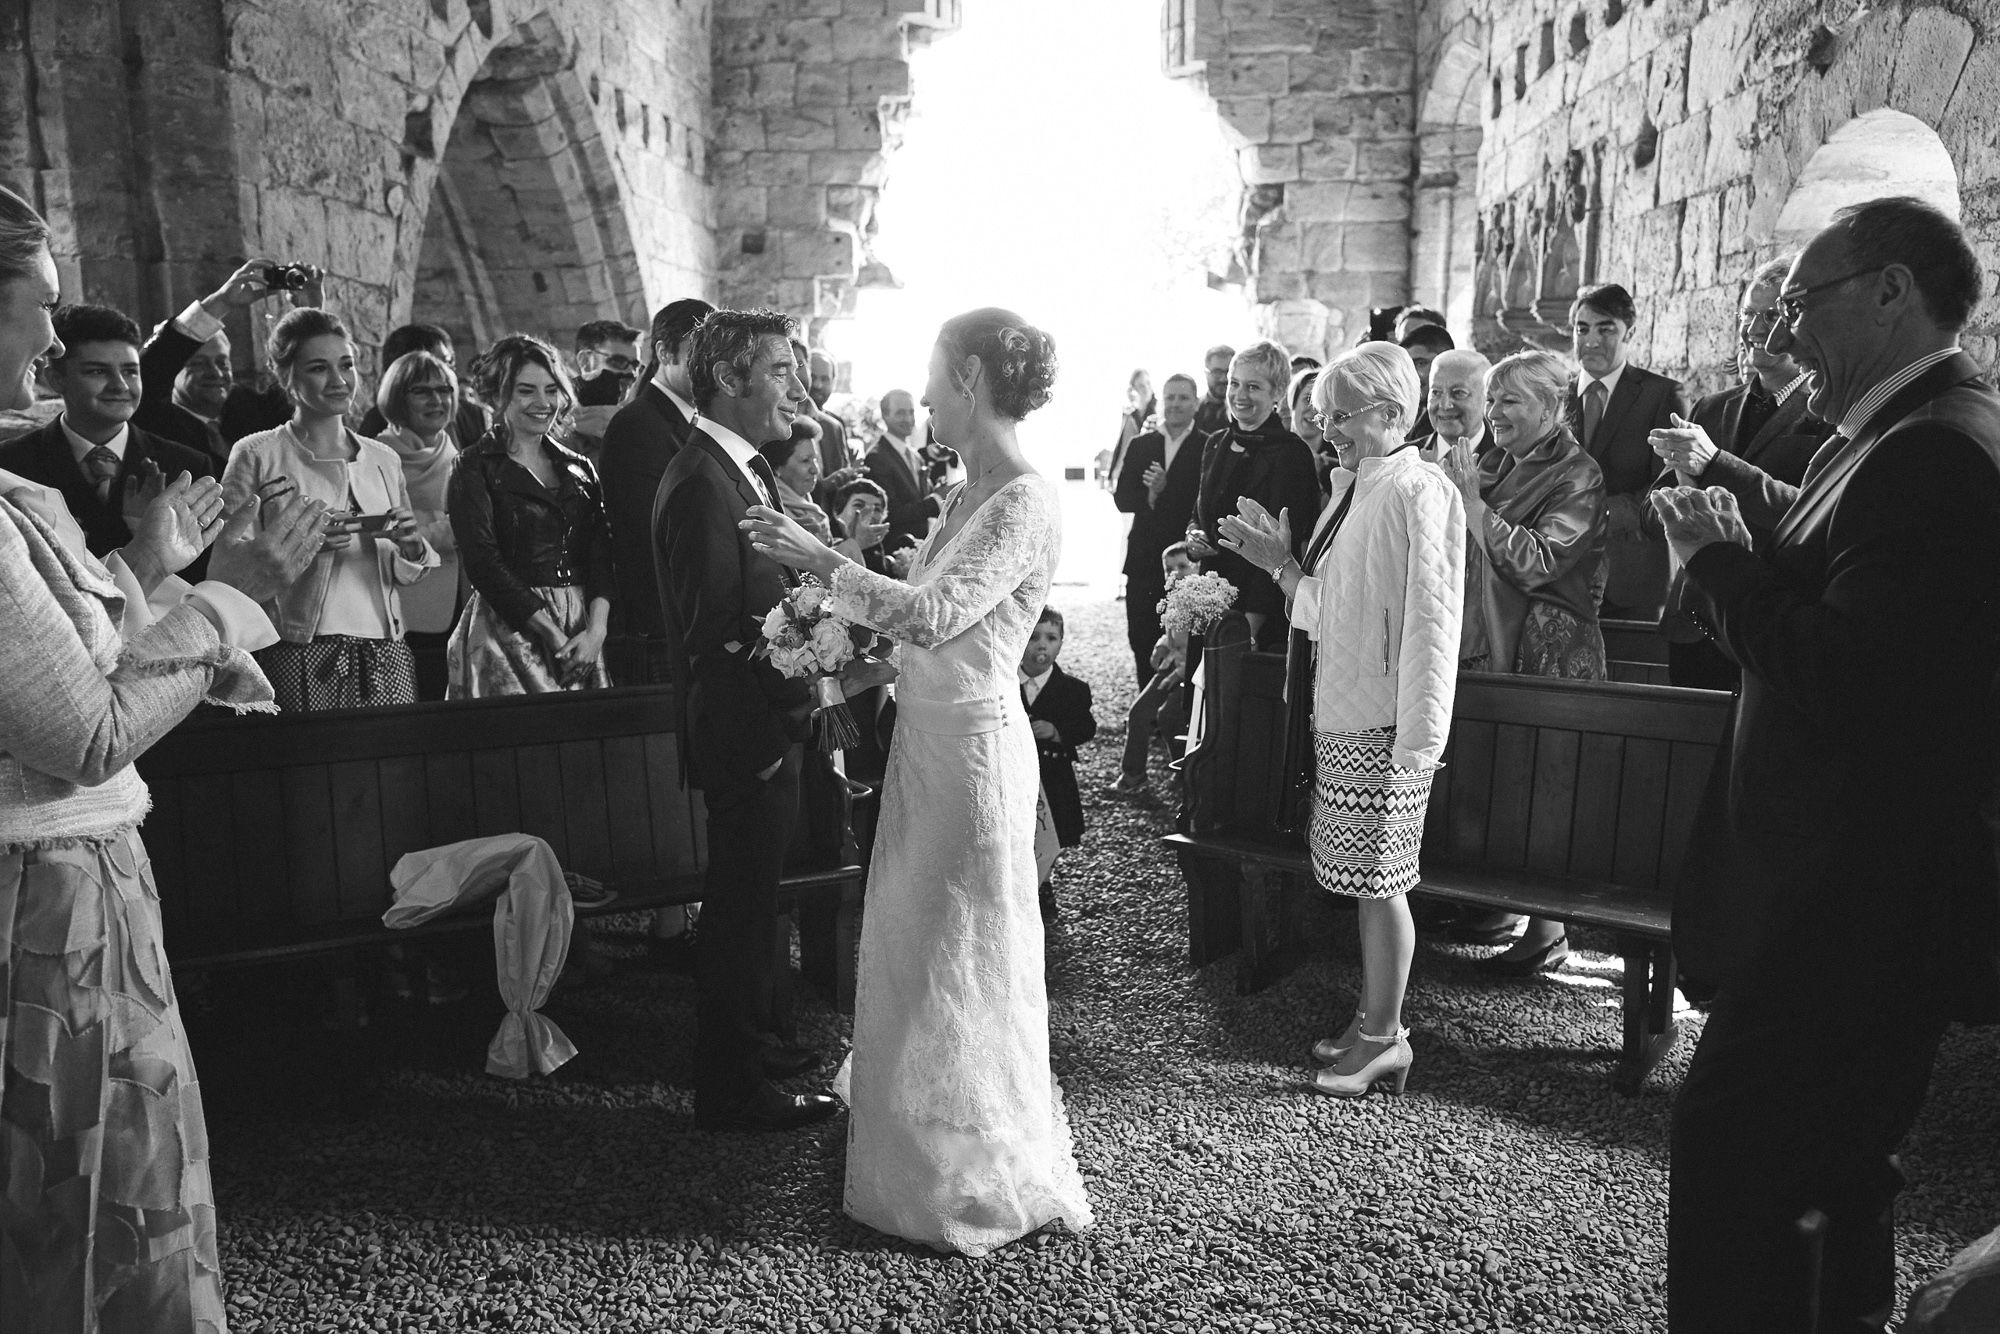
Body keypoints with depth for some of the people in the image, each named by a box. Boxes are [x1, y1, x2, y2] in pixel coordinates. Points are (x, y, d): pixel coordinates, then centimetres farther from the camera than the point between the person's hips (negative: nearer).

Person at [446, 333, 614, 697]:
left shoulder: (580, 469, 15)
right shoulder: (474, 468, 1)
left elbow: (602, 555, 5)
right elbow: (484, 564, -8)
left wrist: (596, 629, -12)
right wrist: (553, 635, -14)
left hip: (583, 630, 4)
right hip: (508, 630, -4)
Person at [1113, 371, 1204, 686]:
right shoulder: (1140, 445, 13)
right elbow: (1121, 498, 4)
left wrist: (1164, 491, -19)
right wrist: (1149, 496, -15)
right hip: (1144, 561, 4)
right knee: (1141, 641, 7)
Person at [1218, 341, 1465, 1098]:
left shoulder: (1418, 493, -13)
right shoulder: (1353, 490, 14)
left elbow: (1430, 617, -18)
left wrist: (1417, 737, -20)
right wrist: (1279, 563, 5)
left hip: (1384, 723, -8)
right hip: (1341, 712, 8)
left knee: (1379, 879, 1)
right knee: (1363, 878, 15)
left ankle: (1384, 1037, 15)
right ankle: (1372, 1022, 28)